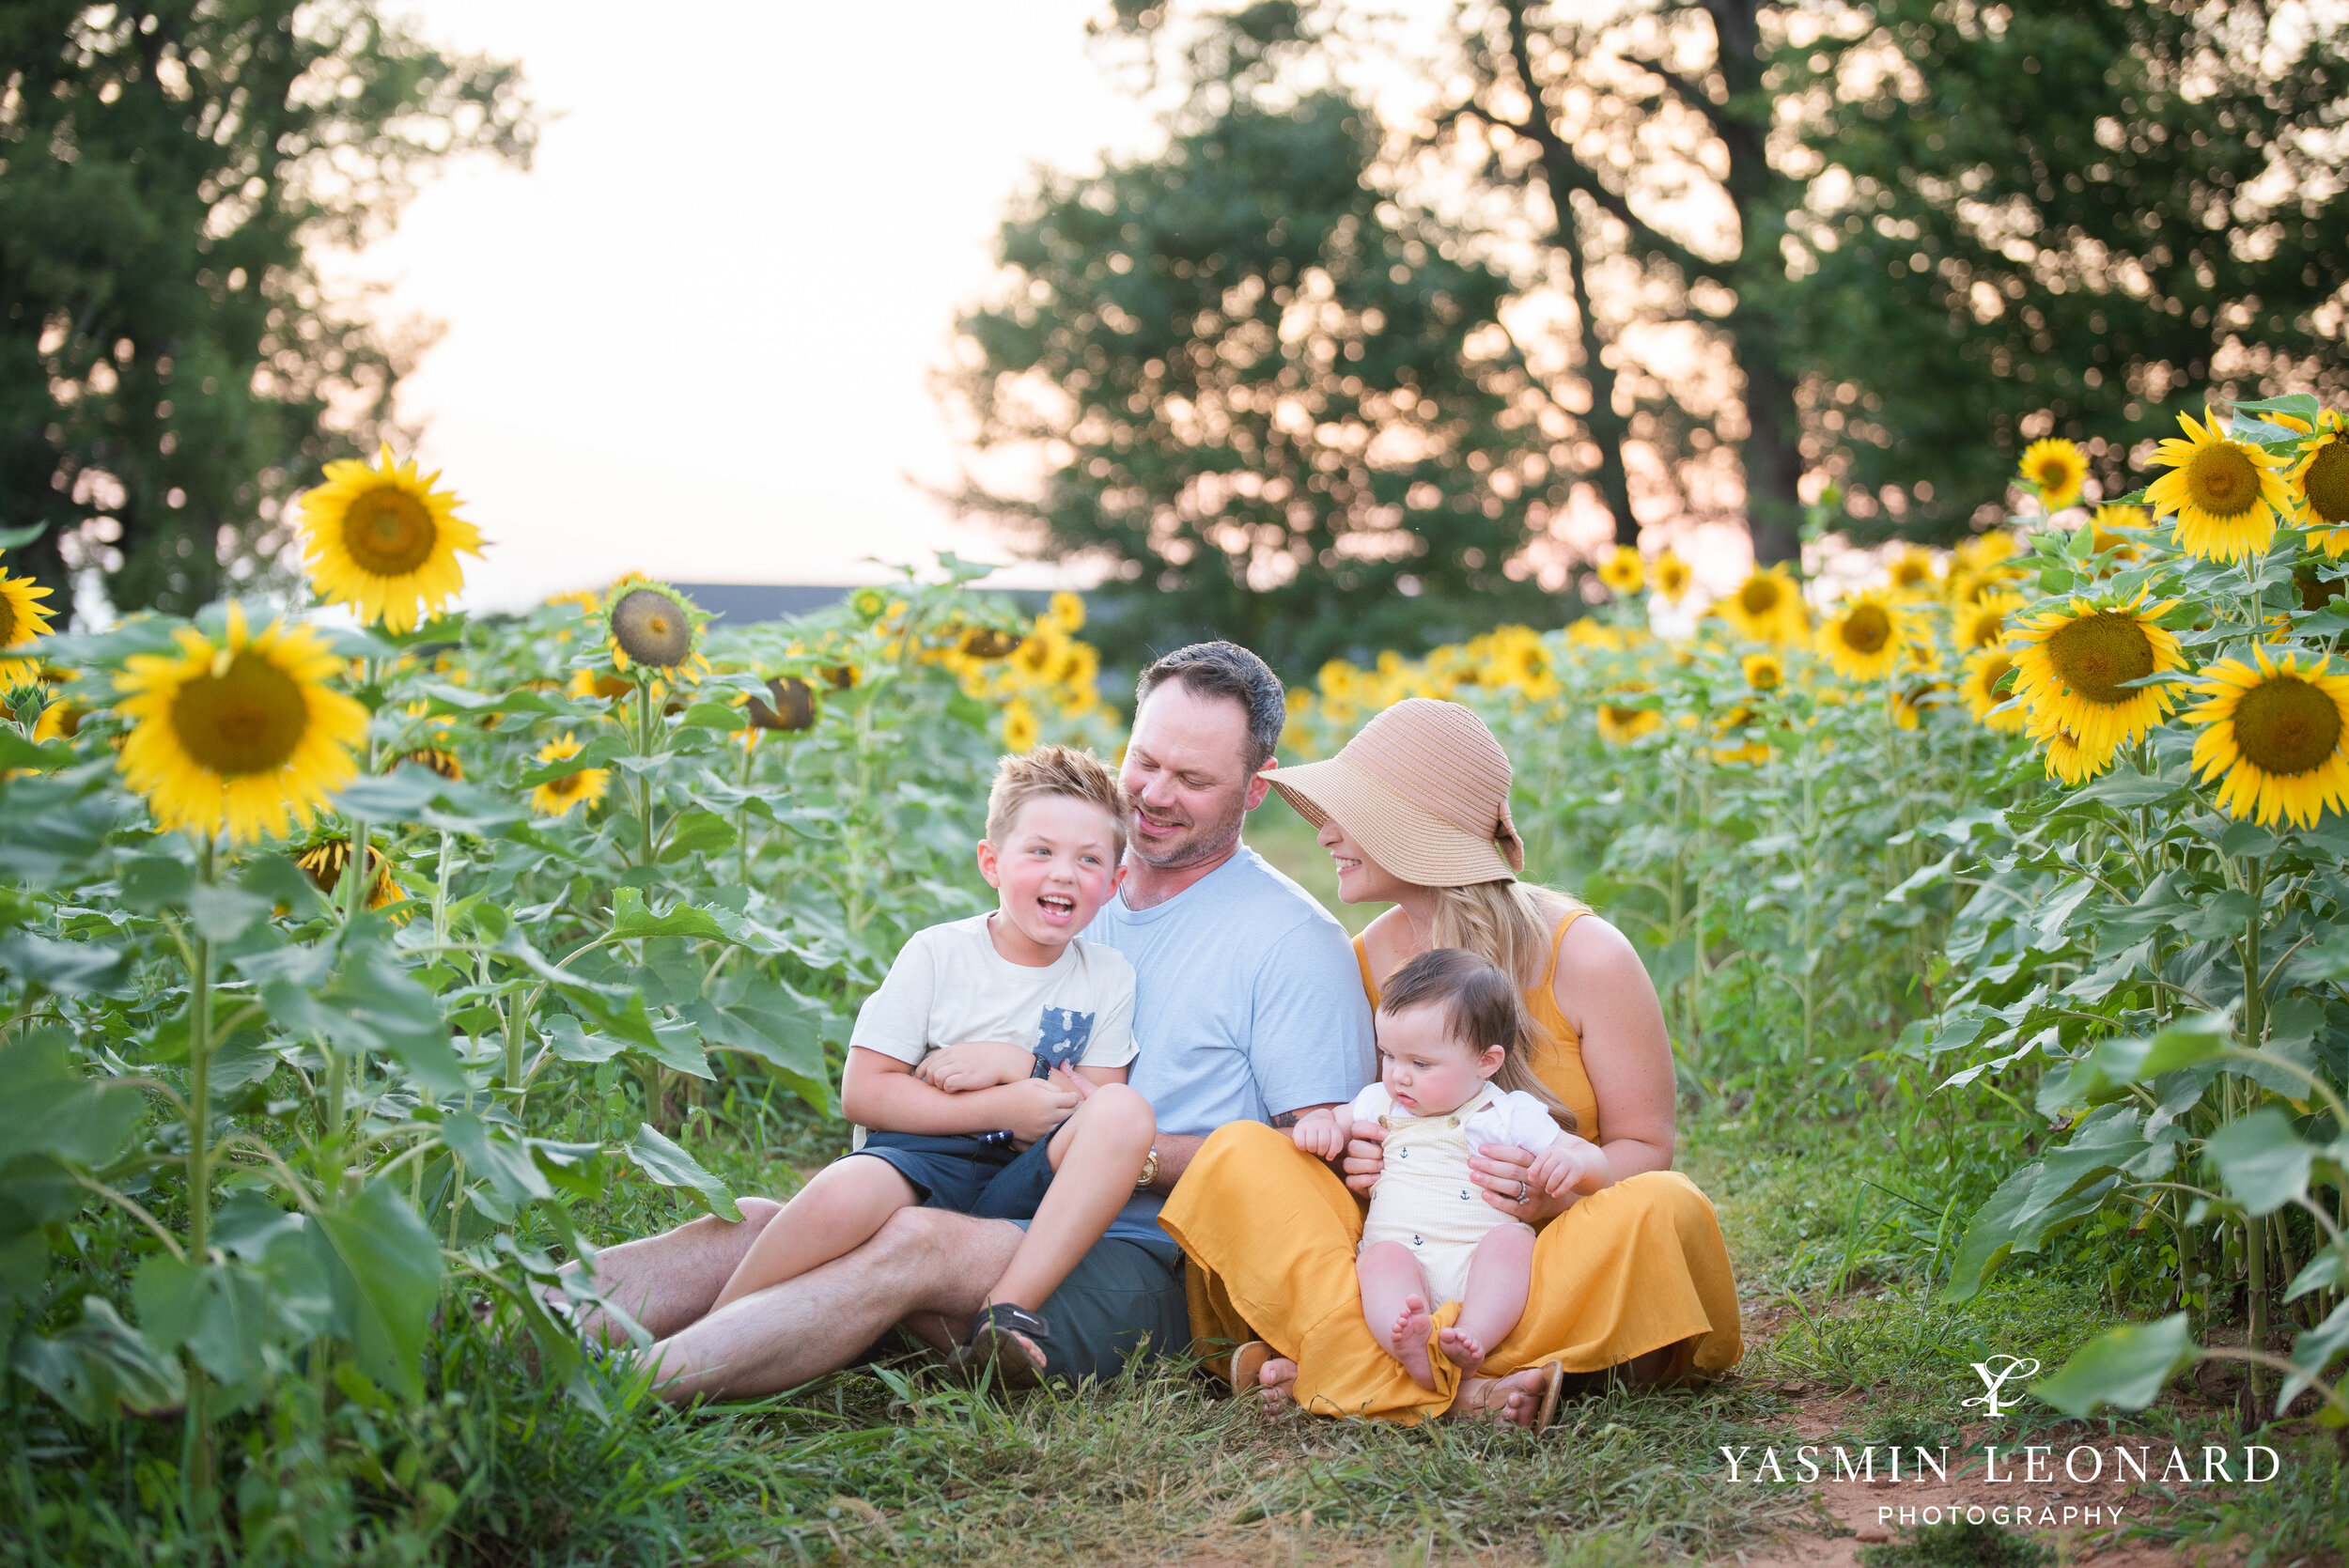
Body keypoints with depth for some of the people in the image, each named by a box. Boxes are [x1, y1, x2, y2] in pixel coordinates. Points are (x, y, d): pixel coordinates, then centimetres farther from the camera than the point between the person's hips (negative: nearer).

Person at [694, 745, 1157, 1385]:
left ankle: (1010, 1311, -30)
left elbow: (1102, 1106, 4)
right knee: (841, 1197, -38)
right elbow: (863, 1093, -6)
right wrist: (1005, 1107, -12)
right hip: (917, 1161, -3)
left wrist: (1015, 1065, -11)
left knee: (1127, 1114, -26)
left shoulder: (1108, 978, 8)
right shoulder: (937, 955, -1)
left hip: (1023, 1186, 3)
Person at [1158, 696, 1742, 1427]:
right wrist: (1347, 1157, -13)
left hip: (1551, 1260, -2)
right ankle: (1449, 1393, -39)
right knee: (1238, 1155, -20)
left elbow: (1645, 1151, -3)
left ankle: (1335, 1370, -35)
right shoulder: (1362, 961, 3)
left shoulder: (1584, 956, -8)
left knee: (1664, 1209, -34)